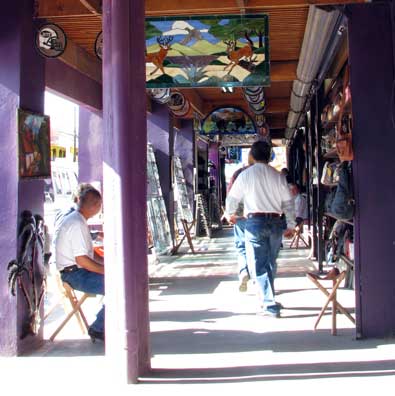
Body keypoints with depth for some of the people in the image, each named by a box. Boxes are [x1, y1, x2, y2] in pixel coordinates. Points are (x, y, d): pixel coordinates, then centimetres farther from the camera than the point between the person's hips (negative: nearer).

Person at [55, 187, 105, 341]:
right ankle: (98, 328, -9)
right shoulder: (77, 224, -19)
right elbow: (81, 259, -24)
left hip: (79, 271, 10)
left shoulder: (76, 220, 14)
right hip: (75, 275, -10)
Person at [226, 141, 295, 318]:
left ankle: (270, 304, -8)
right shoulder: (278, 176, 3)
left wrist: (230, 214, 25)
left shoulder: (246, 175, -3)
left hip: (255, 221, -3)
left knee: (258, 265, -1)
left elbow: (232, 198, 6)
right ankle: (266, 297, 31)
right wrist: (290, 225, 13)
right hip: (275, 221, 4)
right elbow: (288, 201, 5)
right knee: (270, 262, 17)